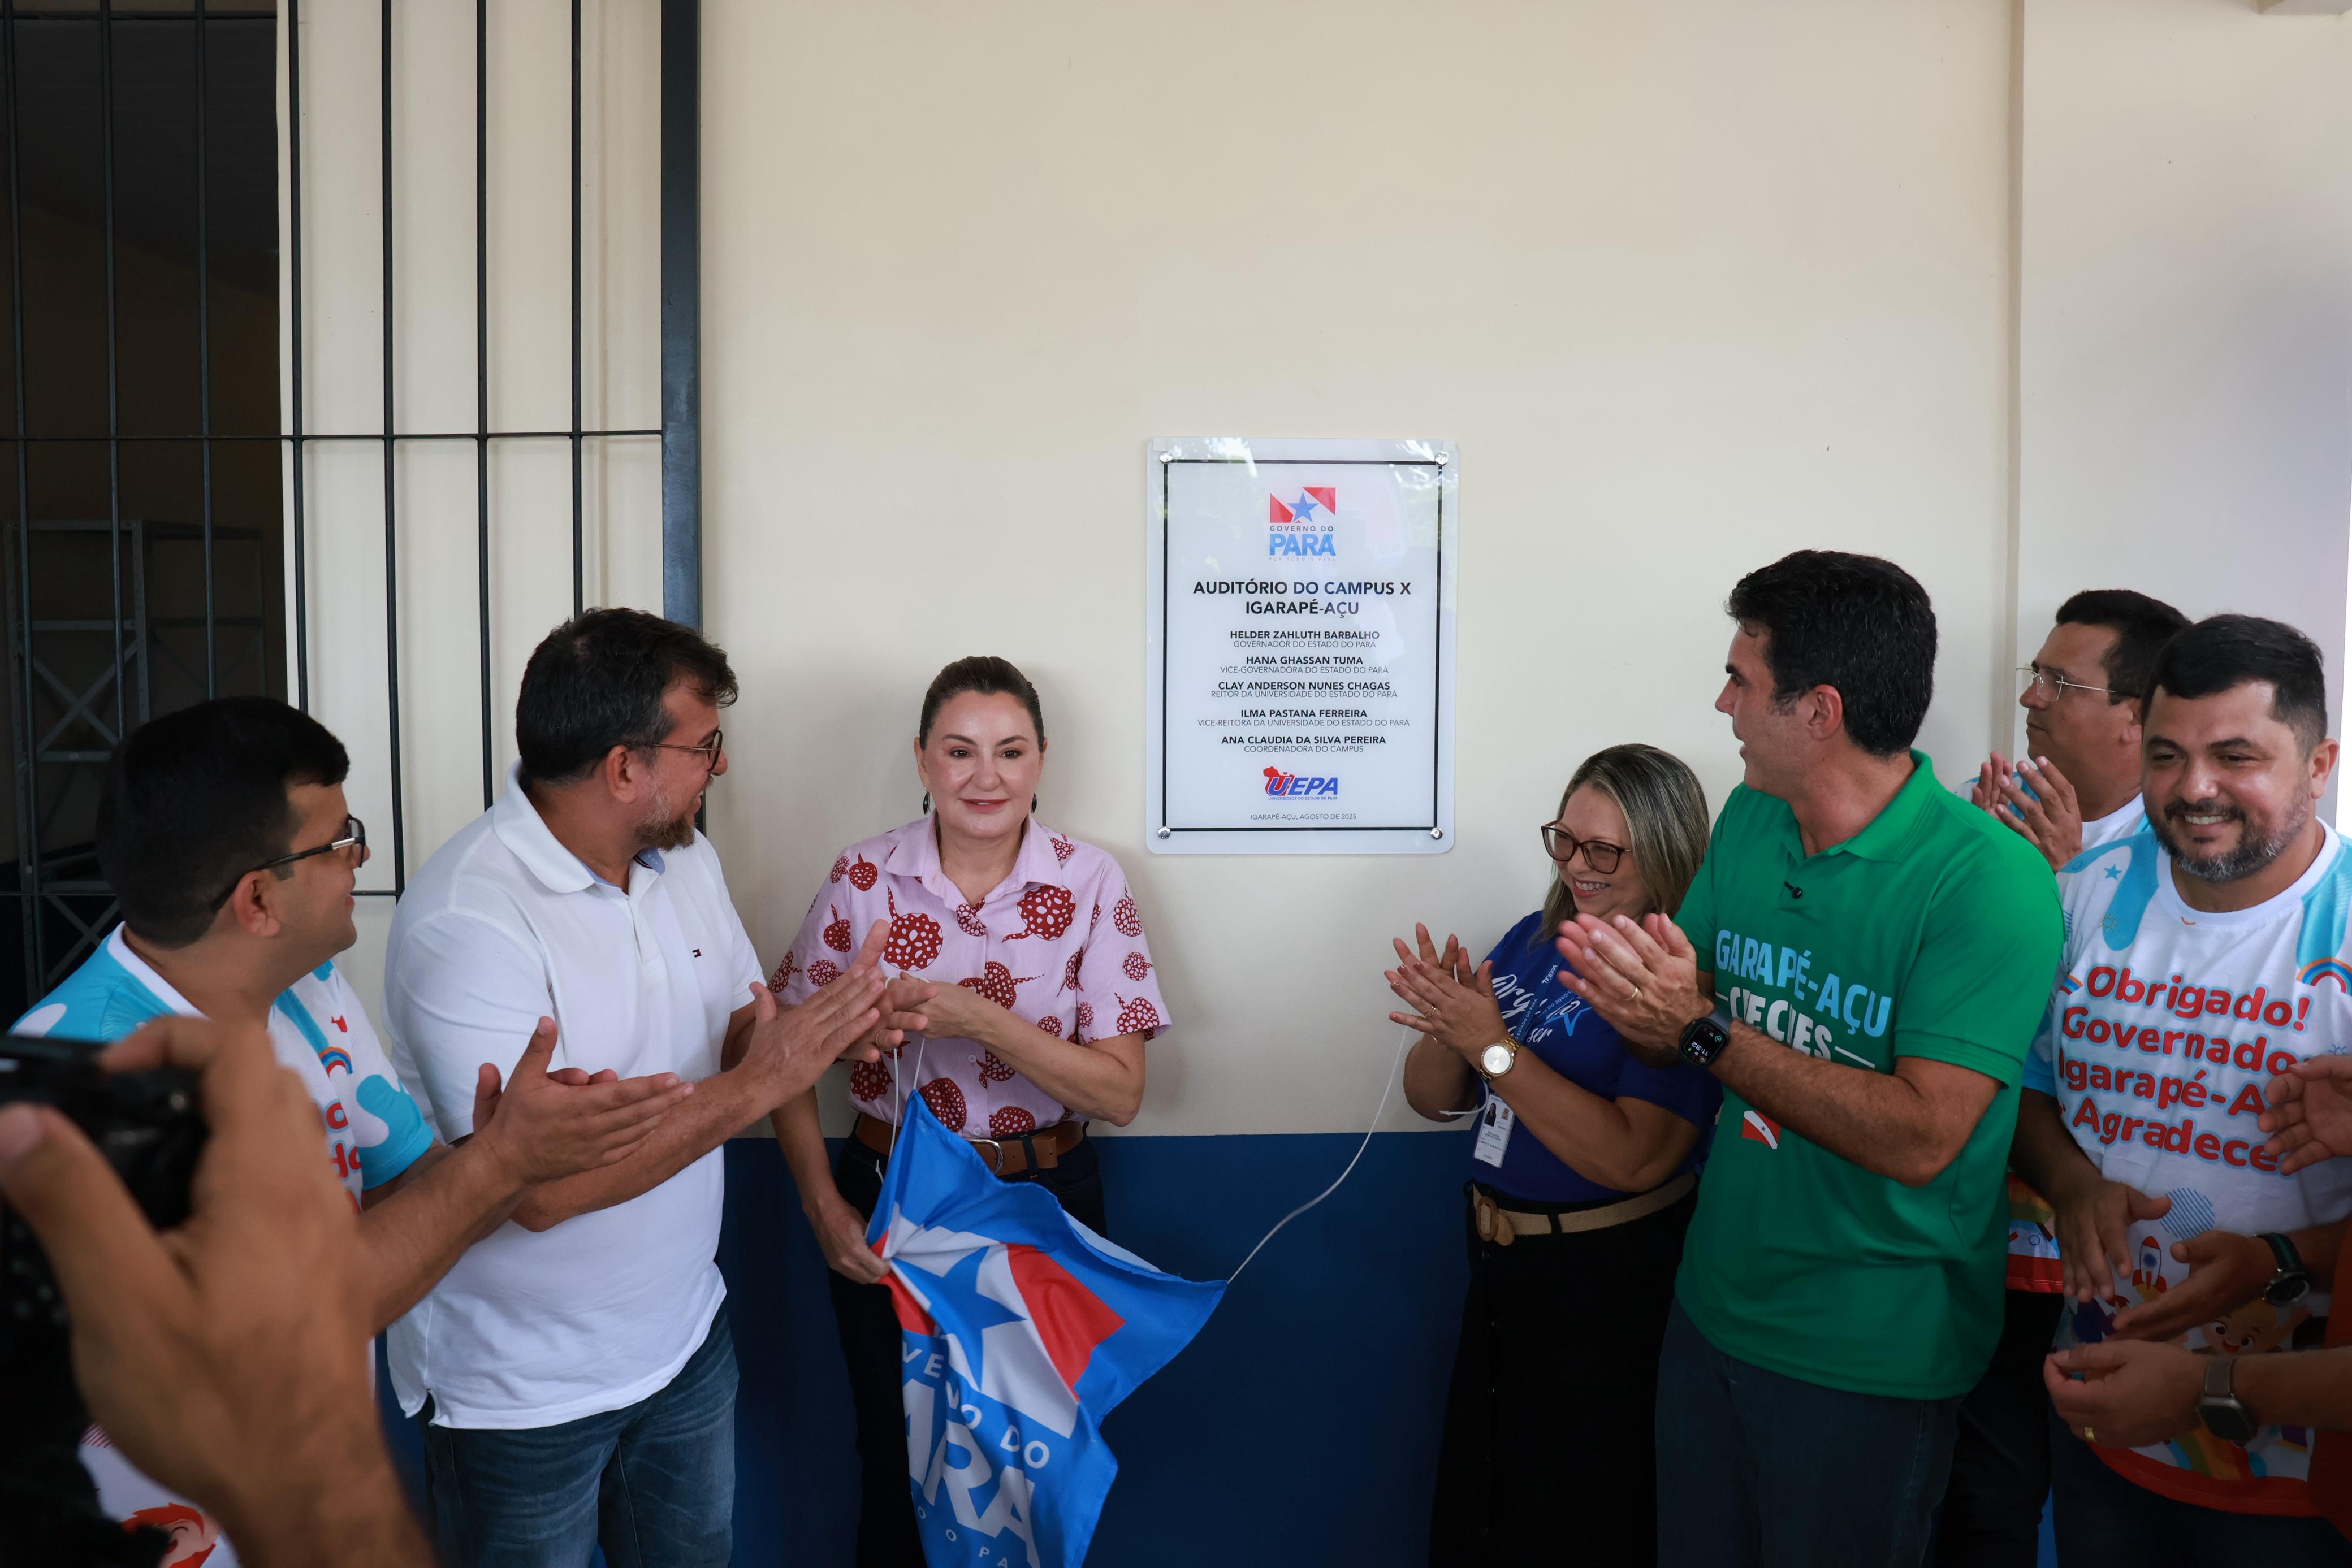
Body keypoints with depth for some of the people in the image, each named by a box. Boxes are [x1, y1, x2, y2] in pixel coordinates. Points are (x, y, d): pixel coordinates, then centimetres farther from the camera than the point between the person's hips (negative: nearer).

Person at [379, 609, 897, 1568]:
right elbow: (539, 1186, -30)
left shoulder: (686, 860, -1)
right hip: (523, 1393, -6)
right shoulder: (467, 916, -26)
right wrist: (761, 1083, -29)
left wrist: (828, 1034, -15)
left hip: (686, 1336, 7)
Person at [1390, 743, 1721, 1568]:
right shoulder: (1531, 940, 3)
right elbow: (1434, 1098, 7)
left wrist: (1493, 1044, -26)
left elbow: (1633, 1158, -28)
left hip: (1612, 1289, -7)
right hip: (1499, 1269, 7)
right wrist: (1446, 1028, -15)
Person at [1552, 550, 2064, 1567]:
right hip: (1712, 1303, 6)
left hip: (1869, 1357, -6)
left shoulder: (1986, 880, -21)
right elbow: (1676, 1035, 4)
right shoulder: (1749, 818, 0)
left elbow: (1920, 1138, -25)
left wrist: (1705, 1030, -28)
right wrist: (1637, 1007, -20)